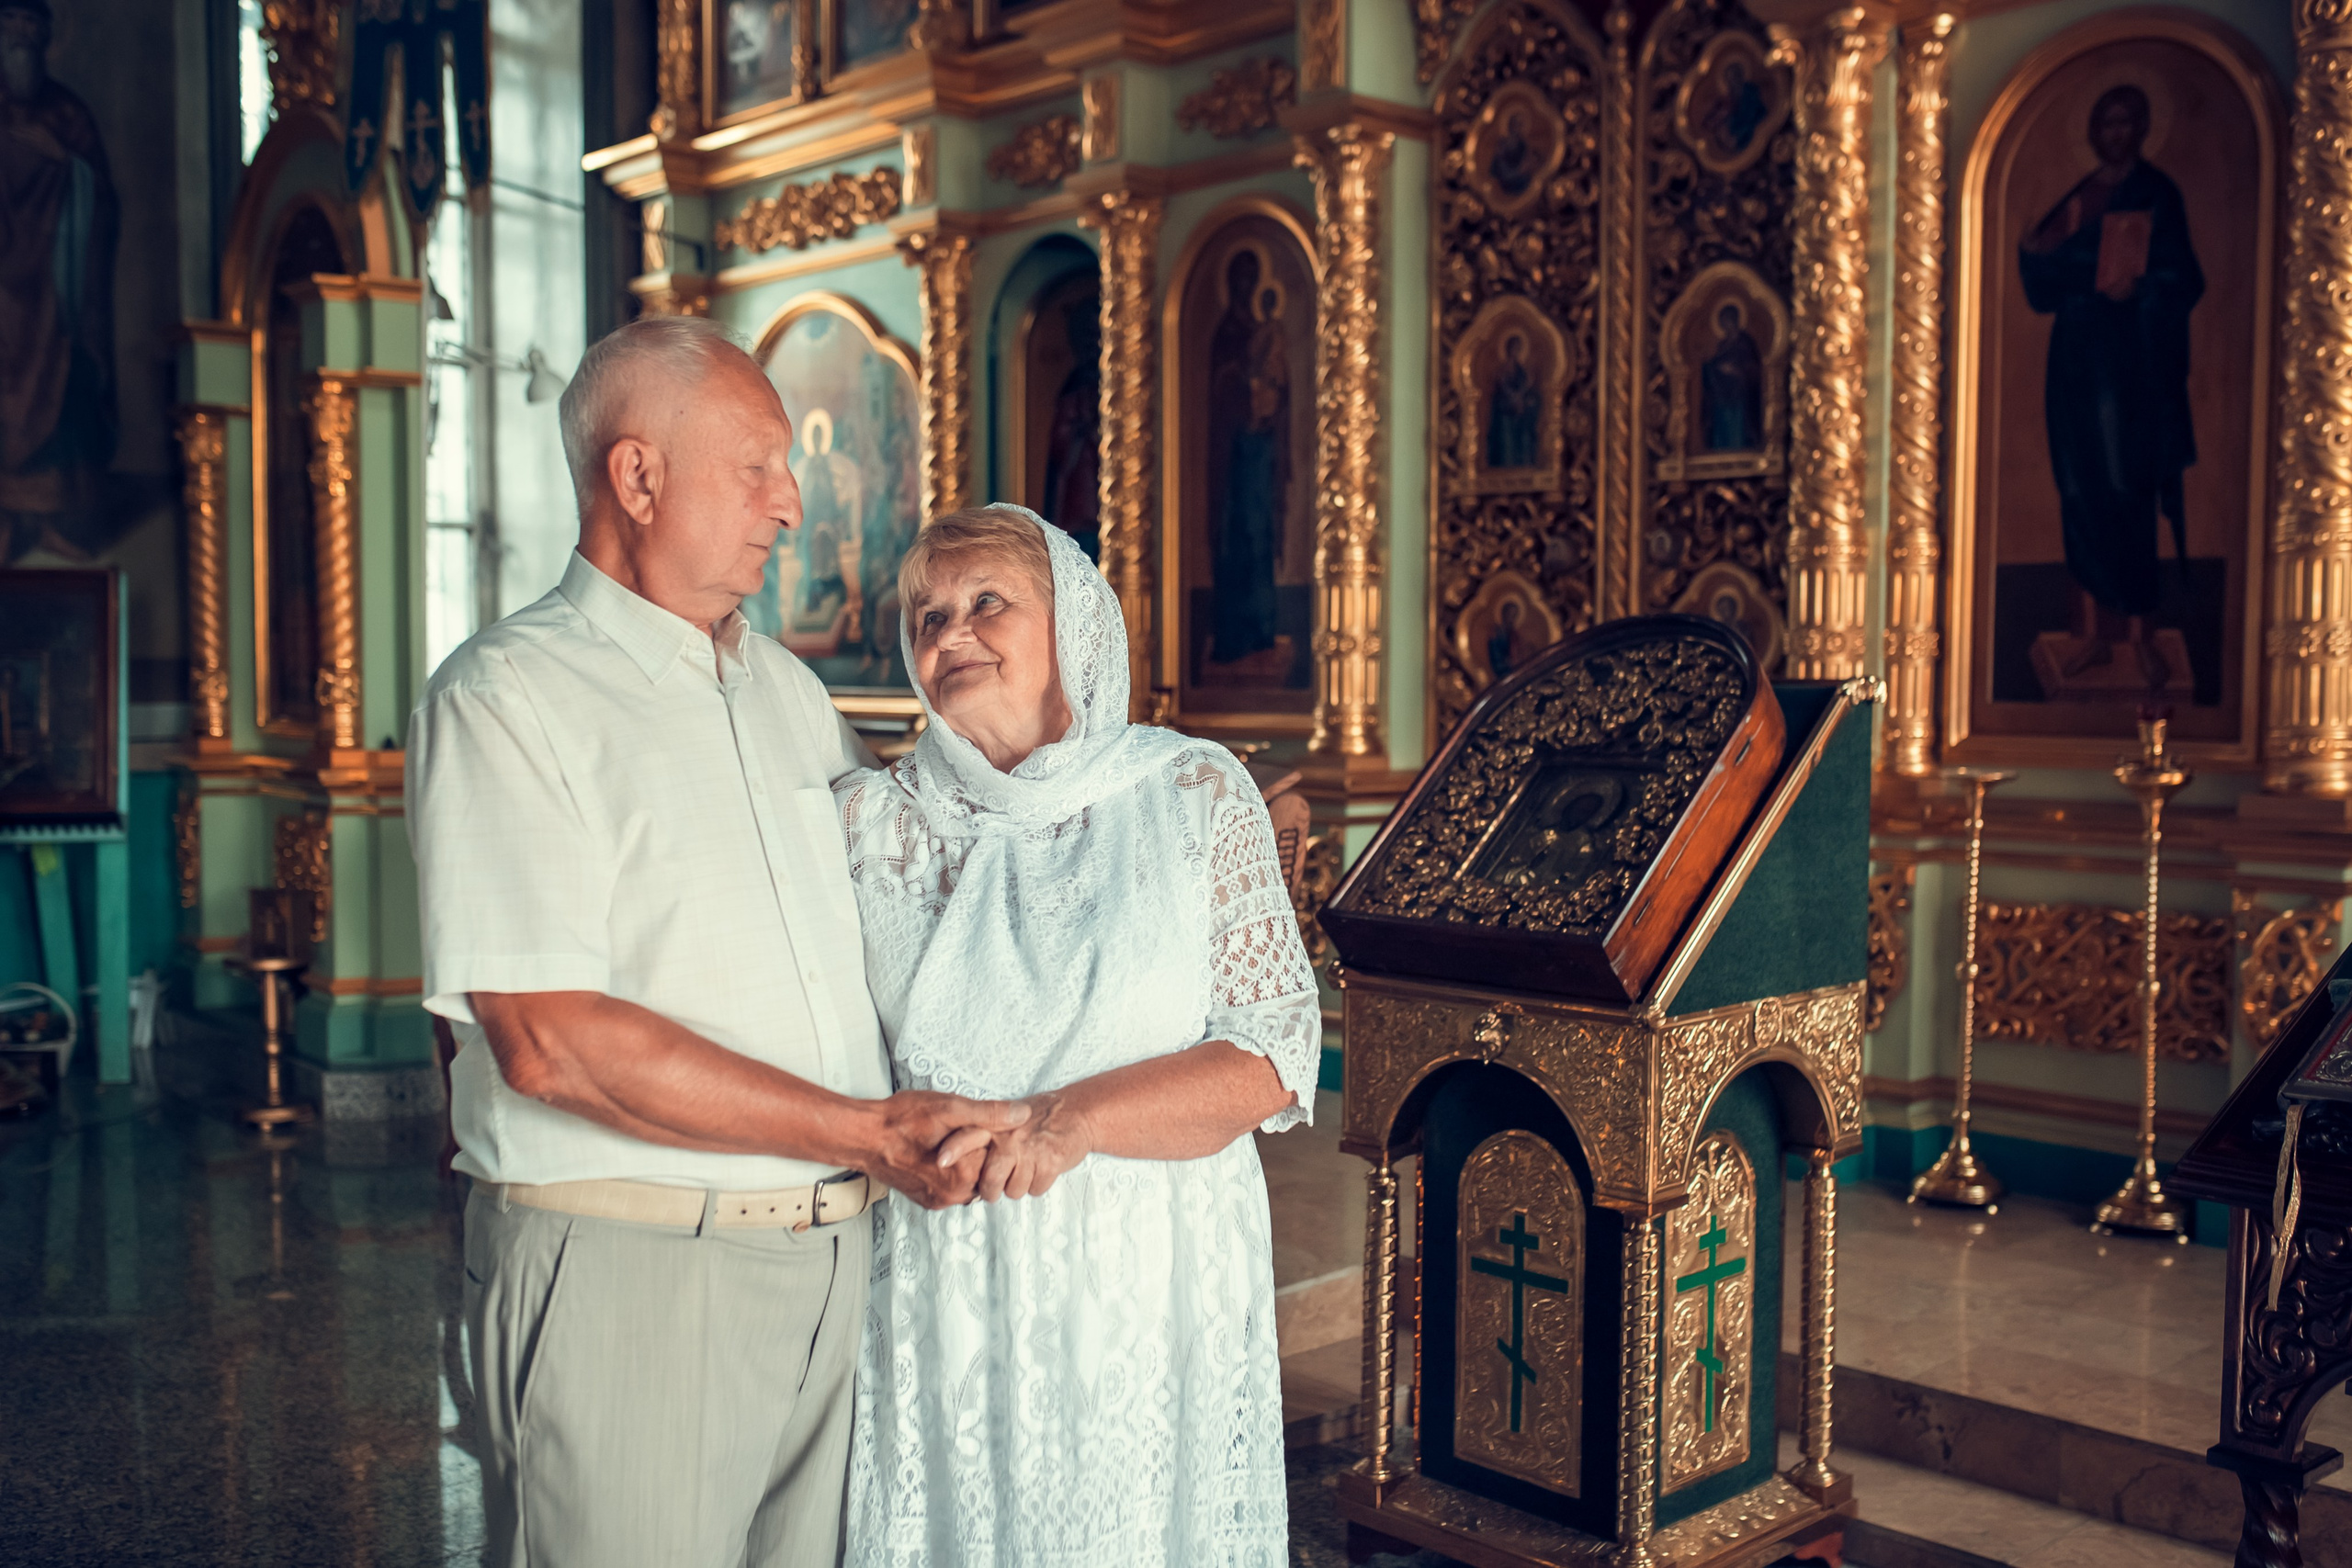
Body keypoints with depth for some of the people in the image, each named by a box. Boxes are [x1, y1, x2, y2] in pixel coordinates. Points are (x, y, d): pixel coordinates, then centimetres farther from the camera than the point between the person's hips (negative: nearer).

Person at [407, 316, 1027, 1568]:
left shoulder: (787, 689, 15)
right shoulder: (503, 698, -9)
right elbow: (549, 1043, -18)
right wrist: (866, 1134, -18)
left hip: (828, 1262, 7)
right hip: (624, 1273, -6)